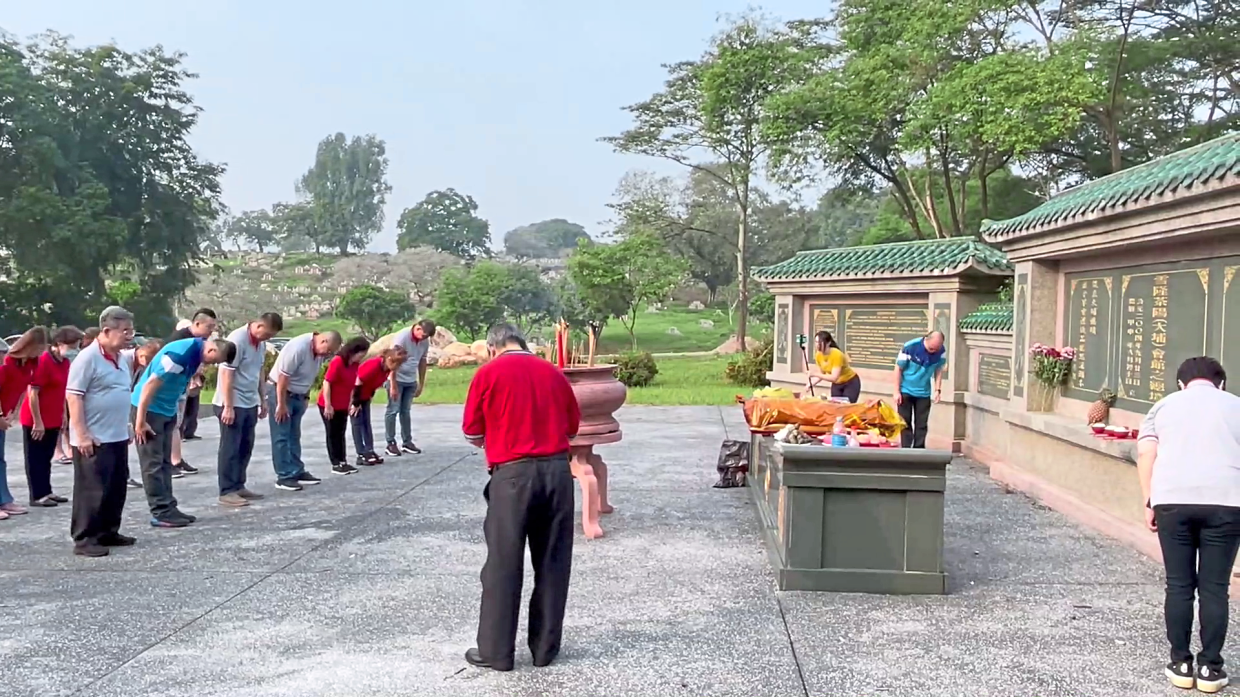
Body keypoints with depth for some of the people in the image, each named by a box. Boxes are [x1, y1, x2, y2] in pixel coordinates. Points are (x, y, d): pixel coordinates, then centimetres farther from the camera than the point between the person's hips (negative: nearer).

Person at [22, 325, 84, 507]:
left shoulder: (65, 362, 6)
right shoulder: (43, 361, -19)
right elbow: (32, 393, -20)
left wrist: (63, 414, 13)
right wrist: (37, 421, -19)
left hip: (53, 420, 8)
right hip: (37, 421, -8)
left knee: (46, 458, 15)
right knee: (35, 460, 2)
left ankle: (46, 492, 22)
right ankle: (37, 496, 6)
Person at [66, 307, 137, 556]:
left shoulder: (122, 358, 11)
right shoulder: (88, 358, -14)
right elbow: (73, 396, -17)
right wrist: (81, 434, -20)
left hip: (118, 437, 8)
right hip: (93, 439, -8)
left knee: (116, 488, 13)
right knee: (92, 489, -3)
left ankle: (108, 532, 25)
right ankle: (84, 539, 6)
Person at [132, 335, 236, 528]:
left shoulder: (196, 354, 2)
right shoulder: (179, 354, -27)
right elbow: (149, 385, -25)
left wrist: (174, 416, 17)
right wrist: (140, 421, -22)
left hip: (167, 410, 9)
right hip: (149, 409, -9)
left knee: (165, 462, 10)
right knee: (153, 463, -5)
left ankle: (168, 508, 14)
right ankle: (161, 513, -3)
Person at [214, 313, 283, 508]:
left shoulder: (261, 343, 8)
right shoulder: (237, 339, -19)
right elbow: (226, 374, -20)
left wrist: (263, 400, 16)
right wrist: (228, 406, -21)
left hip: (250, 404, 8)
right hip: (233, 404, -8)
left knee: (245, 447, 12)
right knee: (230, 448, -3)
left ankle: (239, 486, 21)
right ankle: (227, 491, 3)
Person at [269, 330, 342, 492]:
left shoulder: (320, 351, -3)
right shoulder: (298, 347, -28)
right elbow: (283, 377, -26)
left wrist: (306, 396, 11)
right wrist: (281, 404, -22)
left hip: (298, 395, 9)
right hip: (279, 391, -8)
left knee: (294, 436, 13)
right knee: (281, 437, -5)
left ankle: (297, 472, 18)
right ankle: (284, 477, -3)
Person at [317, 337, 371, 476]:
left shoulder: (355, 364, 2)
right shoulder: (337, 362, -22)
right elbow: (326, 383, -22)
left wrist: (351, 403, 8)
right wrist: (328, 405, -22)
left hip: (342, 405, 7)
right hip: (328, 405, -7)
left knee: (341, 434, 10)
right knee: (332, 434, 0)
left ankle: (343, 462, 14)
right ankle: (336, 465, 4)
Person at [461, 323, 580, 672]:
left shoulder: (488, 373, 0)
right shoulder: (554, 372, 10)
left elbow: (473, 434, 5)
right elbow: (572, 427, 17)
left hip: (514, 474, -3)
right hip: (557, 471, 4)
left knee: (503, 564, 6)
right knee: (552, 563, 12)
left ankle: (496, 651, 13)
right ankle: (545, 647, 19)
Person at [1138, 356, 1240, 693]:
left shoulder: (1165, 404, 16)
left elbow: (1146, 454, 6)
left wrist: (1149, 503, 8)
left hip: (1173, 501, 0)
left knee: (1179, 586, 7)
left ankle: (1181, 664, 13)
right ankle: (1210, 667, 10)